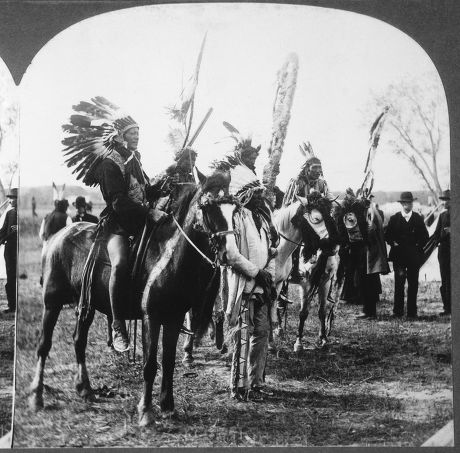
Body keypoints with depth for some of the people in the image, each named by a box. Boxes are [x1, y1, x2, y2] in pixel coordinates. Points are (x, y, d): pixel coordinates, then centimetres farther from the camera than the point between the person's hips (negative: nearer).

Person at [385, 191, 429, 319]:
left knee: (413, 284, 3)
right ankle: (398, 311, -1)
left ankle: (412, 312, 8)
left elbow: (425, 236, 10)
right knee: (399, 283, -5)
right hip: (398, 255, -1)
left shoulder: (418, 219, 7)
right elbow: (387, 235, 8)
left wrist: (418, 245, -3)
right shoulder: (394, 219, 6)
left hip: (414, 255, 1)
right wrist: (393, 243, -7)